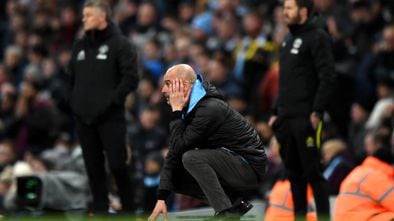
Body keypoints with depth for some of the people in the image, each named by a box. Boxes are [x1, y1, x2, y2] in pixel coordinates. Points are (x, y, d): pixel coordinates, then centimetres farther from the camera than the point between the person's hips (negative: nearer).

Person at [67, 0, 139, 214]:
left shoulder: (119, 44, -3)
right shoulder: (80, 46, 16)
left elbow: (131, 77, -10)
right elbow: (72, 78, 24)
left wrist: (112, 100, -15)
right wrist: (74, 101, 10)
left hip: (110, 117, -6)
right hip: (84, 117, 6)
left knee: (117, 164, -8)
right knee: (93, 167, 7)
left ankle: (128, 210, 3)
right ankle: (100, 210, 12)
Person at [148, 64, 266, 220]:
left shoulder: (209, 109, -23)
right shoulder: (188, 109, 6)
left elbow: (179, 147, -25)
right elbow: (174, 153, 3)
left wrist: (176, 111, -17)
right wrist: (161, 198, -4)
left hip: (249, 166, -9)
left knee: (191, 158, -28)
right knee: (175, 177, 5)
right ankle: (234, 203, 6)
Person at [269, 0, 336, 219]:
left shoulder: (317, 37, -7)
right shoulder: (289, 40, 20)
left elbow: (328, 78, -14)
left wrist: (317, 112, -19)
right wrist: (277, 112, 19)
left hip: (306, 118, -8)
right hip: (286, 119, 8)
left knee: (313, 171, -8)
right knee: (293, 171, 9)